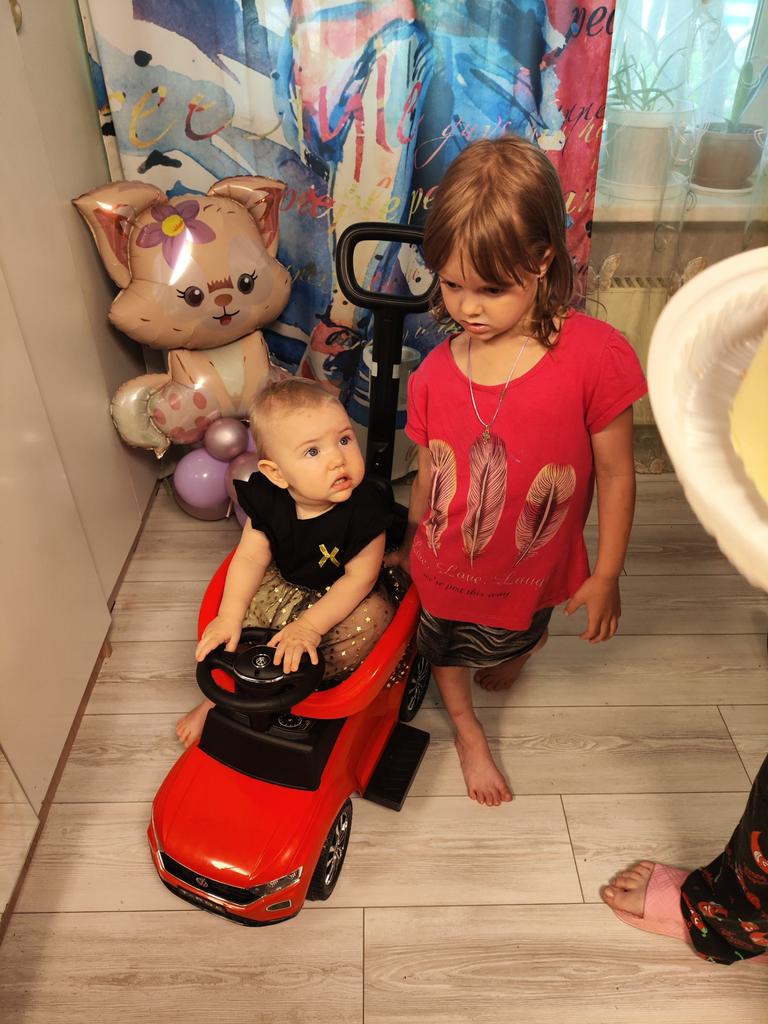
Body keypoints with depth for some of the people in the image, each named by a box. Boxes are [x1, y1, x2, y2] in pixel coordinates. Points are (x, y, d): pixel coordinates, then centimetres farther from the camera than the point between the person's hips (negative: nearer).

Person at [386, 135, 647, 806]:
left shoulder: (594, 356, -23)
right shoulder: (436, 373, -14)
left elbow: (616, 474, -14)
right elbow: (429, 475, -1)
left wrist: (606, 576, -7)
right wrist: (409, 548, 10)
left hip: (531, 577, -1)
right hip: (445, 573, 2)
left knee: (516, 642, 29)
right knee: (445, 650, 26)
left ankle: (512, 655, 68)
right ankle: (470, 735, 58)